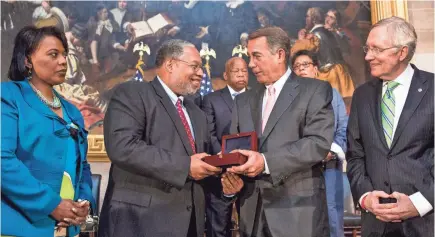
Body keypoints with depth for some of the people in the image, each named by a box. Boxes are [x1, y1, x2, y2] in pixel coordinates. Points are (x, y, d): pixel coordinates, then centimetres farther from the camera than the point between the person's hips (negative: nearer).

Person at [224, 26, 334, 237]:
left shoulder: (315, 90, -1)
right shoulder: (243, 101, 15)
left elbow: (319, 142, -14)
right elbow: (234, 148, 13)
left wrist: (266, 161, -22)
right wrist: (231, 176, -8)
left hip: (299, 212, -4)